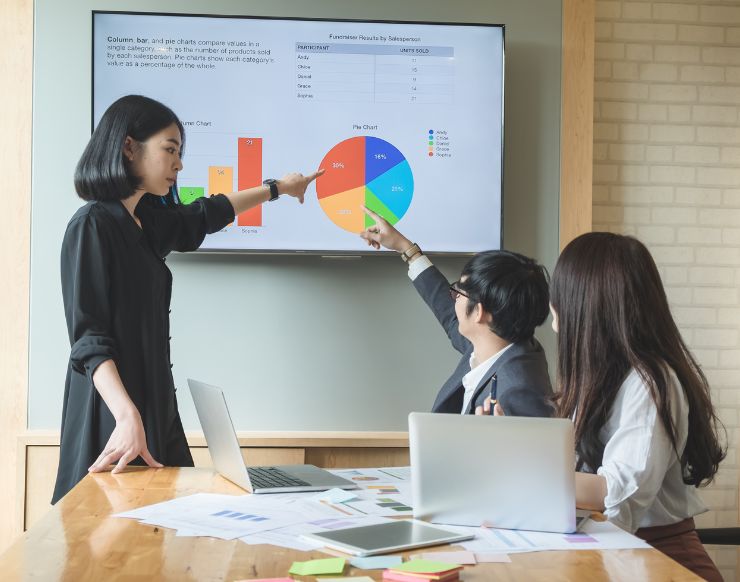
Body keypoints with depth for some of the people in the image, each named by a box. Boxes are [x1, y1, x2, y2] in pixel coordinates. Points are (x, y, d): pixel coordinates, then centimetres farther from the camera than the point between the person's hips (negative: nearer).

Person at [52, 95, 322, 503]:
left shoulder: (147, 221, 12)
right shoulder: (92, 225, -12)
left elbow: (207, 214, 33)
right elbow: (88, 337, -18)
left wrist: (277, 189, 45)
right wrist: (127, 417, -30)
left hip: (156, 403, 8)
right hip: (113, 412, -8)